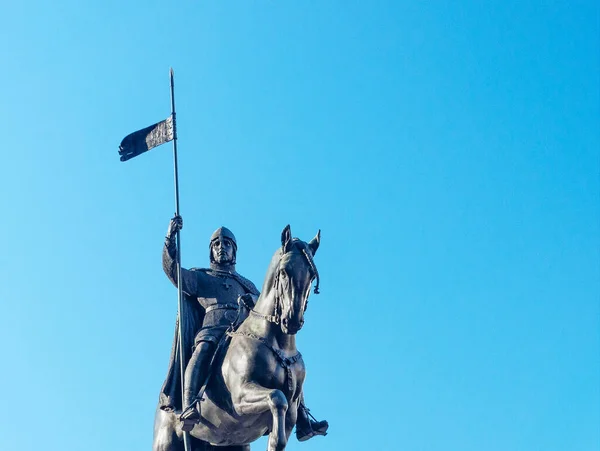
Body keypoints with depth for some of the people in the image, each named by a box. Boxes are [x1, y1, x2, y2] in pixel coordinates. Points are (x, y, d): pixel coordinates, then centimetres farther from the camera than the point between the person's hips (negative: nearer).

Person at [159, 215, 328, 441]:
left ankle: (302, 420, -16)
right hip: (213, 331, -4)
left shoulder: (246, 285, 35)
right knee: (202, 350, -38)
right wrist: (170, 239, -2)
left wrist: (254, 302, 0)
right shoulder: (200, 277, 25)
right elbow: (172, 270, 8)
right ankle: (188, 407, -54)